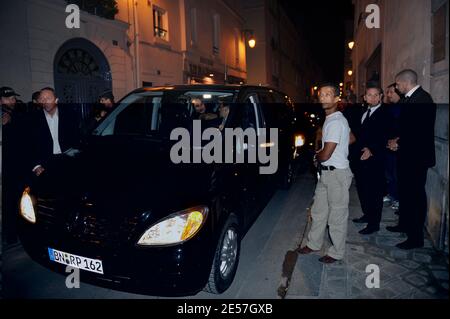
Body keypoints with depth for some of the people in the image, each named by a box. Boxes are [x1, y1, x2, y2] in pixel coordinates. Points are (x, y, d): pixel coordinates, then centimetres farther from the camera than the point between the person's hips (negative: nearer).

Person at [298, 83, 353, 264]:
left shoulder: (335, 122, -20)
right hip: (326, 173, 10)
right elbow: (351, 139, 22)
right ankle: (314, 244, 34)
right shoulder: (332, 119, 10)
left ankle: (337, 253, 20)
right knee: (318, 210, 19)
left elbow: (325, 155, -24)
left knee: (337, 216, 5)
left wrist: (316, 155, 1)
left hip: (337, 174, -10)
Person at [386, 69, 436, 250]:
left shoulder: (422, 99, -17)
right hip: (406, 156, 9)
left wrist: (399, 143, -14)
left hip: (417, 157, -9)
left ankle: (416, 238, 10)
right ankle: (404, 224, 37)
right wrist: (397, 140, 1)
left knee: (416, 196, -1)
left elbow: (421, 131, -22)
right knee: (404, 192, 20)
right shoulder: (407, 99, 11)